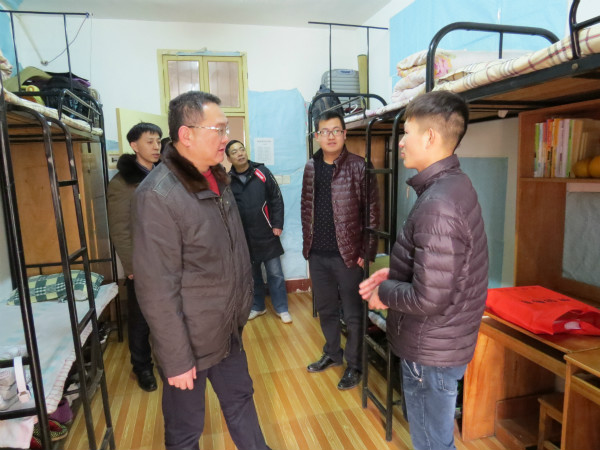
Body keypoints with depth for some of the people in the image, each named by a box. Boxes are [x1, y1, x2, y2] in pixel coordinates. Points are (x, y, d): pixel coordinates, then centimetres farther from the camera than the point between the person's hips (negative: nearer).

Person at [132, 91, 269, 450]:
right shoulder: (158, 195, -23)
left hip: (229, 330, 7)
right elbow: (157, 289, -22)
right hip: (190, 340, -7)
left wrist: (243, 306, 13)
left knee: (241, 400, 24)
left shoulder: (216, 179, 4)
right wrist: (176, 360, -16)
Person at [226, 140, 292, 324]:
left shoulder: (262, 172, -3)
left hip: (266, 234, -1)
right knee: (252, 274, 16)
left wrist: (277, 224, -6)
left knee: (275, 273, 6)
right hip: (243, 237, 1)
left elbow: (276, 199, -2)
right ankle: (257, 307, 34)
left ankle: (281, 308, 22)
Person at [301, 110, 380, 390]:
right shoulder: (311, 167, 6)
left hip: (347, 254, -5)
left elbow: (372, 211, -10)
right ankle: (332, 354, 41)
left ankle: (354, 365, 28)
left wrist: (366, 252, -12)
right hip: (317, 254, 5)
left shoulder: (358, 167, -10)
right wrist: (307, 242, 9)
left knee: (353, 314, 8)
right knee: (325, 309, 20)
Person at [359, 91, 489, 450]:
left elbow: (428, 298, -29)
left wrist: (384, 292, -12)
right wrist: (393, 274, 2)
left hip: (432, 352, -9)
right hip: (444, 341, 9)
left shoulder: (438, 204, -29)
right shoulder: (454, 184, 3)